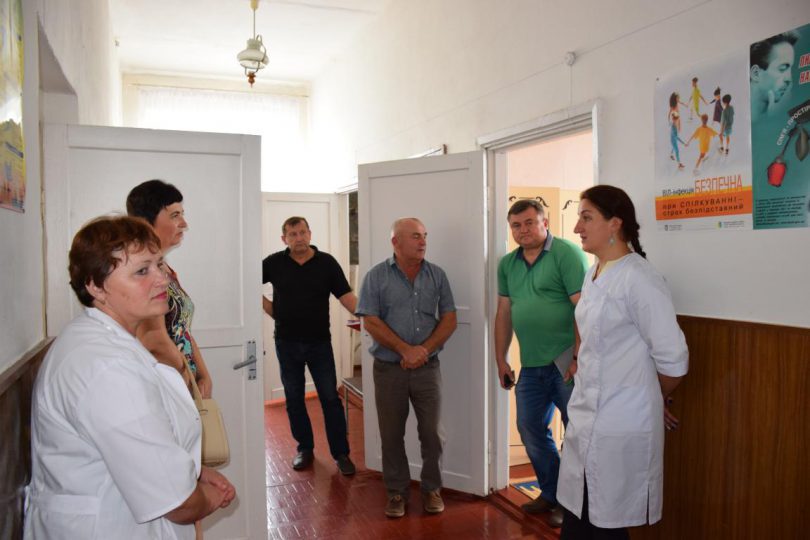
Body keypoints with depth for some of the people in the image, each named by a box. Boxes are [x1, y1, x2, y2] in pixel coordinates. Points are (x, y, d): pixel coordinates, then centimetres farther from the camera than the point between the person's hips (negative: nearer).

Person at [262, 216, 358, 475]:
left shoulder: (326, 262, -6)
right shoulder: (274, 263, -2)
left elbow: (346, 296, -10)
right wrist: (270, 309, 2)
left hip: (319, 342, -2)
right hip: (287, 343, 2)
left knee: (330, 398, 1)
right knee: (294, 399, 11)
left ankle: (341, 453, 11)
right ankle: (305, 448, 28)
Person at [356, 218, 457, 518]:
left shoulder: (437, 275, 4)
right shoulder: (376, 276, -3)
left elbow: (449, 319, 2)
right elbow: (370, 322, -8)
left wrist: (424, 350, -11)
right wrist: (405, 350, -14)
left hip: (427, 367, 2)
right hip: (389, 368, -1)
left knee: (431, 432, 8)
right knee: (391, 434, 9)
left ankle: (432, 489, 26)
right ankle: (397, 491, 25)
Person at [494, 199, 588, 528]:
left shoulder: (566, 253, -10)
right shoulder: (508, 264, 10)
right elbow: (504, 314, 14)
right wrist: (501, 360, 13)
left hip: (567, 362, -6)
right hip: (531, 365, 7)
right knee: (530, 430, 14)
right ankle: (551, 494, 33)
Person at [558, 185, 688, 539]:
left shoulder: (639, 279, -17)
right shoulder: (592, 275, 9)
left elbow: (672, 358, -15)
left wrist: (655, 403, 0)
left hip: (619, 427, -8)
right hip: (586, 418, 8)